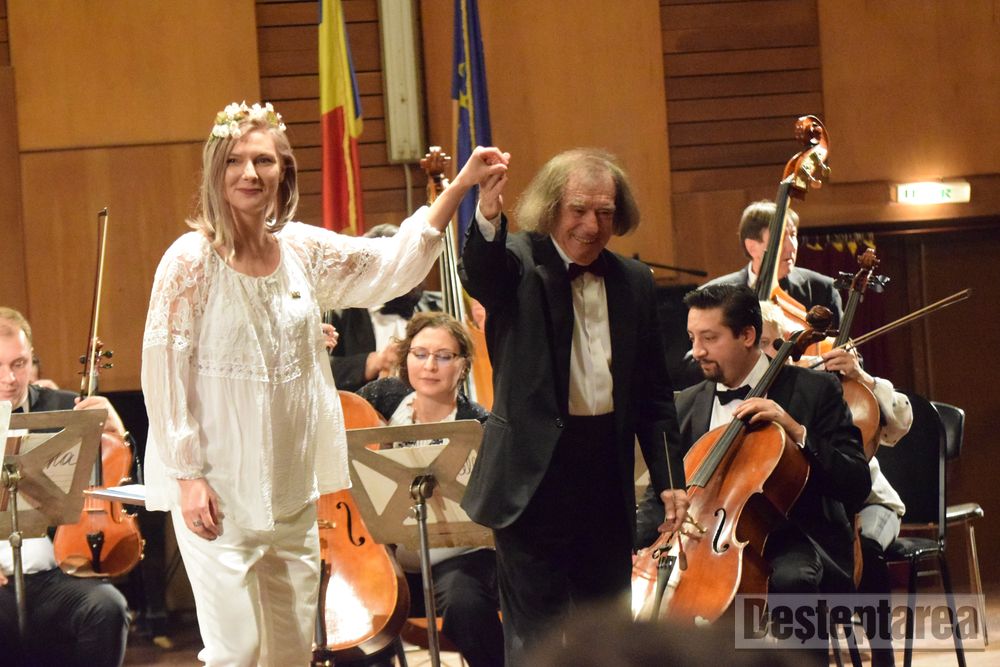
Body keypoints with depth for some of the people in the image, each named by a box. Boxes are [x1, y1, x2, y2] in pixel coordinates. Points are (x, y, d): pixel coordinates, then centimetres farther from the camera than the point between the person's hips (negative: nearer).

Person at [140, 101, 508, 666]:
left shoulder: (303, 249, 5)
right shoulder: (192, 259, -11)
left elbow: (394, 263, 11)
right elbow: (165, 371, -11)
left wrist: (460, 186, 4)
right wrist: (188, 475, -15)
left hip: (293, 487, 6)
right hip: (219, 491, -6)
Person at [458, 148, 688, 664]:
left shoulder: (633, 282, 8)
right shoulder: (520, 264, -5)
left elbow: (653, 393, 11)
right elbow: (478, 272, -30)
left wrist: (670, 480, 7)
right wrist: (488, 217, -51)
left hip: (608, 473, 5)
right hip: (534, 475, -5)